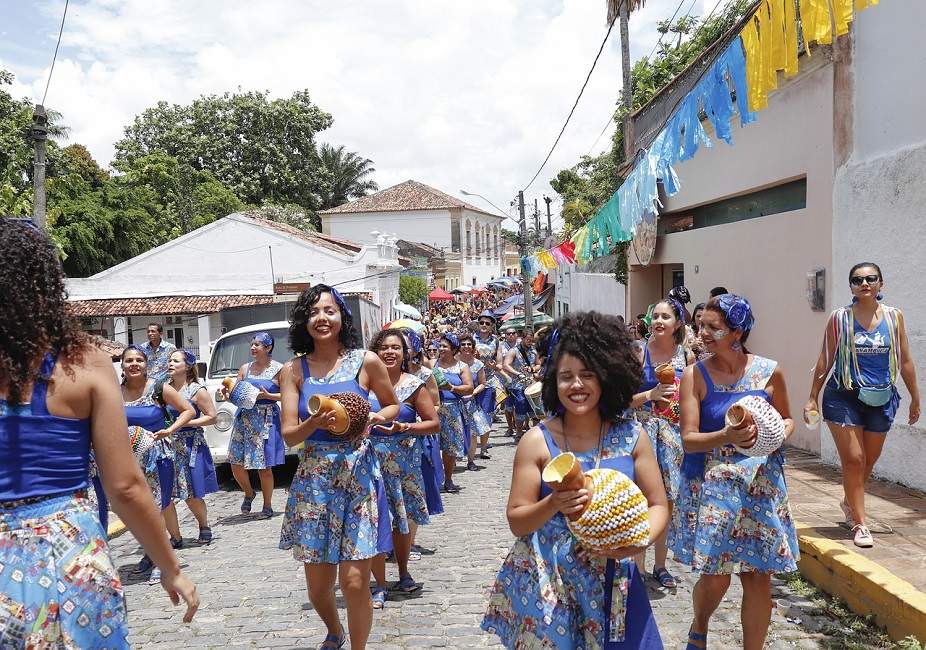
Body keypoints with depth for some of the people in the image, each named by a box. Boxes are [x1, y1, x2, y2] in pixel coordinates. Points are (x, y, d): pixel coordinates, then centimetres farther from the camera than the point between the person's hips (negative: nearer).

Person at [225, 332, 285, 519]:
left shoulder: (278, 369, -2)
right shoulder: (245, 368, 11)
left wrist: (268, 395, -16)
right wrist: (228, 394, -10)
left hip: (266, 420, -4)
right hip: (244, 418, 4)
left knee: (264, 466, -1)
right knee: (236, 463, 2)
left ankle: (267, 505, 14)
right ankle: (249, 493, 29)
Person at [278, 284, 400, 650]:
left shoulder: (366, 361, -2)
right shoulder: (294, 370, 1)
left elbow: (392, 405, 12)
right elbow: (289, 435, -2)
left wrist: (375, 418, -10)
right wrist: (316, 422, -23)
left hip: (358, 473, -2)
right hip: (314, 478, 2)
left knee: (355, 582, -6)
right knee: (317, 585, 11)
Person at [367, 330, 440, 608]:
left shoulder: (413, 385, -4)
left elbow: (434, 423, -4)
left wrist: (403, 427, -18)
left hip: (403, 463, 0)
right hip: (371, 462, 1)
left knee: (403, 522, 12)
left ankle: (403, 573, 35)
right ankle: (380, 585, 11)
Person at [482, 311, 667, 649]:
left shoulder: (632, 435, -2)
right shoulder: (537, 441, -7)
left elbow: (658, 506, 2)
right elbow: (517, 522, -5)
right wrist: (553, 504, -24)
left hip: (614, 579, 2)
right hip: (547, 582, -1)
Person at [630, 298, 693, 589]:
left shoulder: (687, 357, 5)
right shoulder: (639, 353, -5)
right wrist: (651, 394, -20)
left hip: (673, 433, 3)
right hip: (643, 430, -3)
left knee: (666, 500, 10)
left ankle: (660, 565, 26)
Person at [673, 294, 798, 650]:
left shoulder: (770, 371, -2)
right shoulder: (695, 375, -7)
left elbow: (787, 418, 14)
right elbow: (689, 439, -11)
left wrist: (780, 435, -8)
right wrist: (727, 437, -29)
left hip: (761, 484, 2)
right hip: (710, 484, -1)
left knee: (758, 577, 6)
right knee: (715, 578, 4)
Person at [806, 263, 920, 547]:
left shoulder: (894, 317, 1)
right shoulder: (840, 318, -5)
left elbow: (905, 361, 8)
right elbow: (825, 361, 0)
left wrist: (915, 399, 12)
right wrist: (812, 398, -2)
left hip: (881, 398, 3)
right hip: (844, 396, -3)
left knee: (869, 460, 14)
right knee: (853, 459, -6)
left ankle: (849, 502, 40)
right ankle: (859, 524, 5)